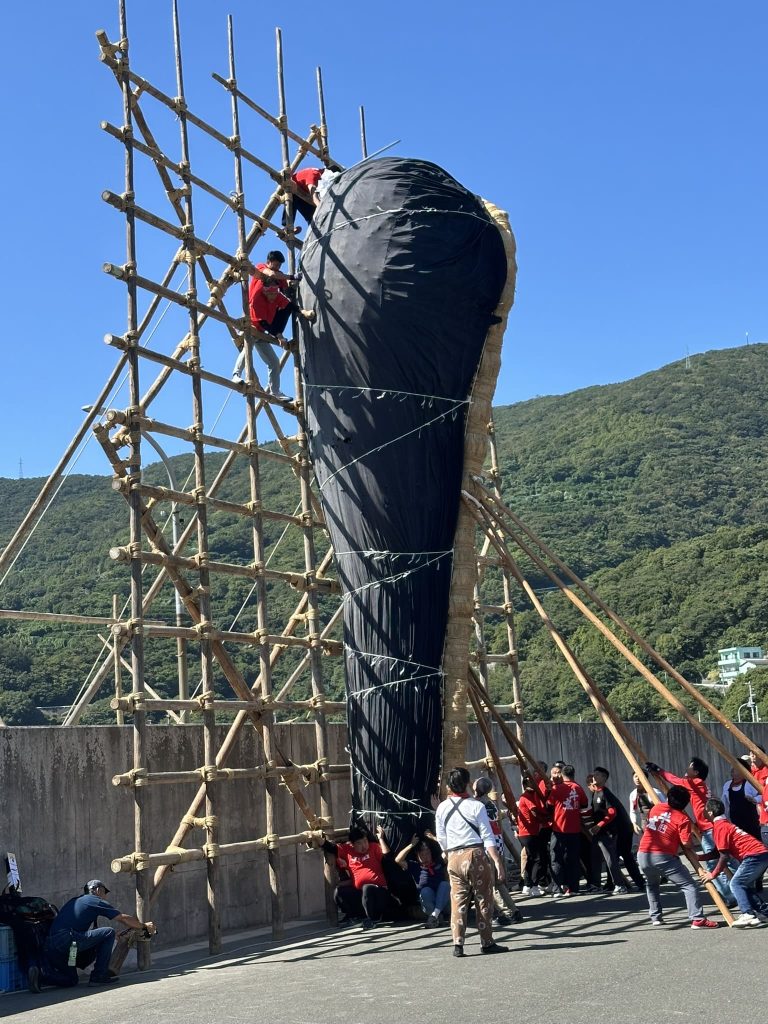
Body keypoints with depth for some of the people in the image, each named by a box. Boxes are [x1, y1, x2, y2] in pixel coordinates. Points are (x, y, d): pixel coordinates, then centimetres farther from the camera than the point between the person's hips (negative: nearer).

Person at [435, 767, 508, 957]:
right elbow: (488, 838, -8)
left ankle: (458, 944, 3)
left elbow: (441, 840, 10)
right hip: (476, 855, -3)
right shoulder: (476, 806, -5)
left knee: (458, 901, 8)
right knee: (484, 900, 7)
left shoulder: (442, 808, 5)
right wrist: (498, 862, -8)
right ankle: (487, 943, 13)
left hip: (453, 858, 3)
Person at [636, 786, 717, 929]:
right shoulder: (683, 819, 0)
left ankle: (655, 917, 28)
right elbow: (686, 844, -8)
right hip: (664, 857, -5)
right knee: (689, 886, 1)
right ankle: (697, 919, -10)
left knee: (652, 884, 31)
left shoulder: (656, 808, 15)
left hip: (643, 854, 5)